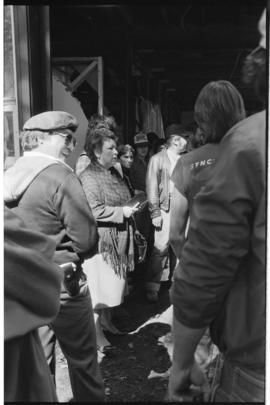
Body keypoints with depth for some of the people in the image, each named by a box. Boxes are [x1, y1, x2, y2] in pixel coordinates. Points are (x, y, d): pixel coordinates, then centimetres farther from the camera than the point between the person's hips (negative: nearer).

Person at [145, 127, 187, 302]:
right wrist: (155, 213, -9)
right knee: (161, 248, -5)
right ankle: (152, 287, 6)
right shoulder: (157, 159, 1)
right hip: (166, 208, -4)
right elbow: (152, 187, -3)